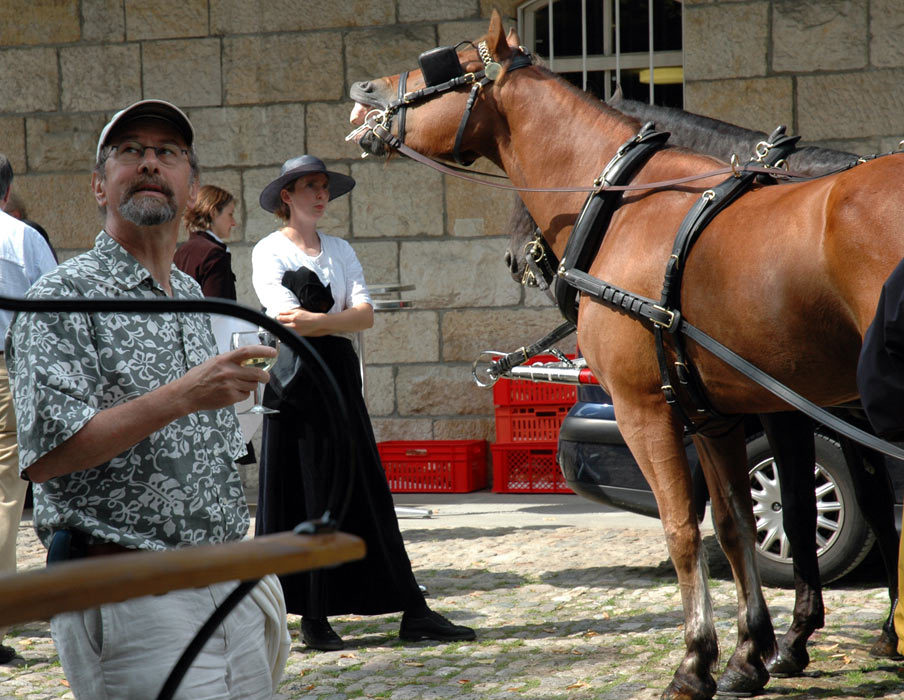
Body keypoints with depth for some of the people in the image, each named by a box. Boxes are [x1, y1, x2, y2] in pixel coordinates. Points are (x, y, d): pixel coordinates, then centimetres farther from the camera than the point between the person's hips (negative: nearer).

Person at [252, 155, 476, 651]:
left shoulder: (340, 250, 15)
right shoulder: (268, 252, 0)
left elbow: (366, 314, 1)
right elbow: (289, 320, -12)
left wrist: (316, 321, -12)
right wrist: (342, 322, -7)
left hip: (339, 375, 5)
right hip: (294, 378, -5)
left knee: (364, 493, 4)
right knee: (299, 497, -2)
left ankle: (412, 613, 2)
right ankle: (310, 617, 4)